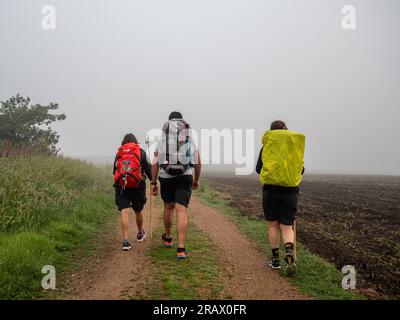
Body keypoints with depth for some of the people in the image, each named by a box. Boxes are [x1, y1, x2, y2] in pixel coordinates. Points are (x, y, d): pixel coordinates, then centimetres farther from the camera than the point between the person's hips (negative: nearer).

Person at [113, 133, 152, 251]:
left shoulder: (118, 154, 11)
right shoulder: (140, 152, 4)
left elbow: (114, 171, 17)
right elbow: (148, 169, 1)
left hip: (121, 187, 1)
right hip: (137, 187, -1)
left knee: (124, 212, -4)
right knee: (138, 211, 18)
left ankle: (125, 240, -13)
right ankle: (140, 233, 39)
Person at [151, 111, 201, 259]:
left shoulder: (162, 139, 7)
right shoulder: (190, 139, 9)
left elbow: (155, 163, 1)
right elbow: (198, 163, 11)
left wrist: (153, 183, 6)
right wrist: (196, 180, 24)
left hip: (166, 177, 1)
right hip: (185, 177, -1)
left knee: (169, 206, 22)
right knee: (181, 210, -7)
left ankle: (168, 238, 40)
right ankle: (181, 249, -17)